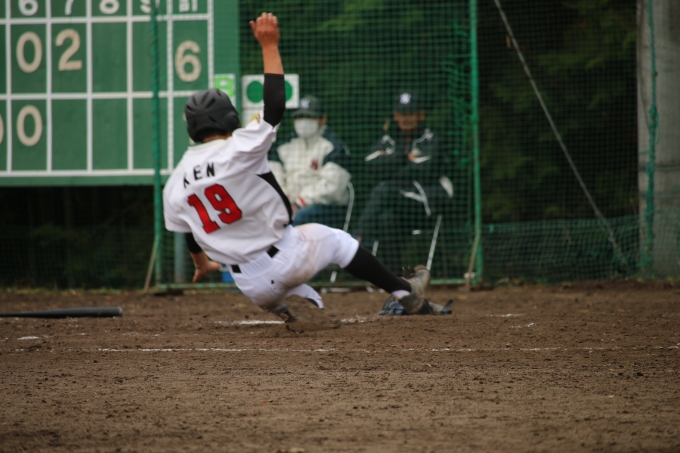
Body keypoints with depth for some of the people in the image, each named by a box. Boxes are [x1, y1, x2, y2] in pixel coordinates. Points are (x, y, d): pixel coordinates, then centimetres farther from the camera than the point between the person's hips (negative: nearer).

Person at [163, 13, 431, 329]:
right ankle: (405, 292, 27)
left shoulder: (174, 185, 0)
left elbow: (187, 232, 14)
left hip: (252, 286, 5)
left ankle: (289, 309, -9)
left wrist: (202, 265, 36)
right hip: (284, 257, -5)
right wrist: (269, 46, -13)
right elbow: (275, 106, -18)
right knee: (333, 239, 24)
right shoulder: (237, 150, -17)